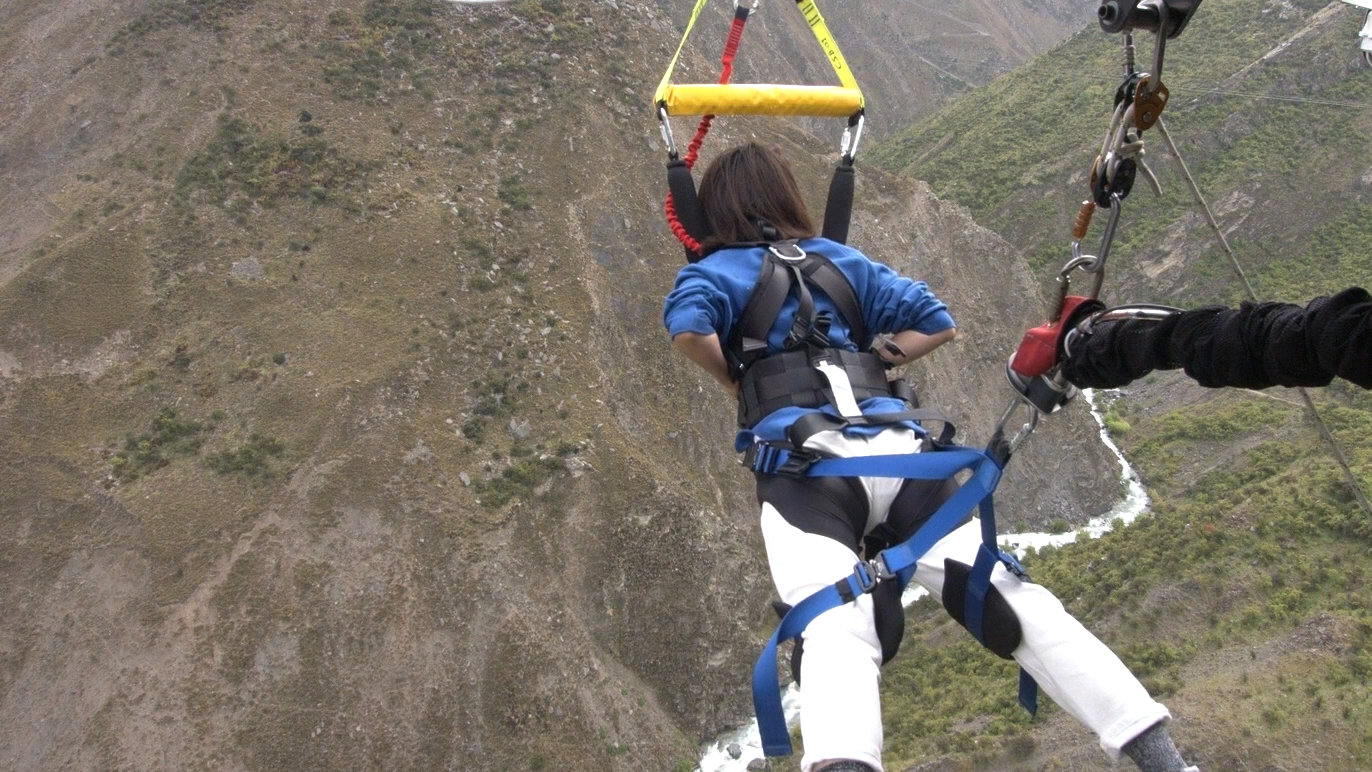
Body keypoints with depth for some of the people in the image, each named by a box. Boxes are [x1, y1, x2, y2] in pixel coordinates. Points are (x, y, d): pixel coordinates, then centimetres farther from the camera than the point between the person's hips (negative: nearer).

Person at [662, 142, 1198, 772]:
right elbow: (937, 323, 27)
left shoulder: (721, 269, 14)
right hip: (898, 453, 4)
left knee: (836, 630, -25)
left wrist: (734, 378, 9)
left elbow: (687, 327, -8)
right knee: (1010, 598, 2)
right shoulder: (845, 261, 27)